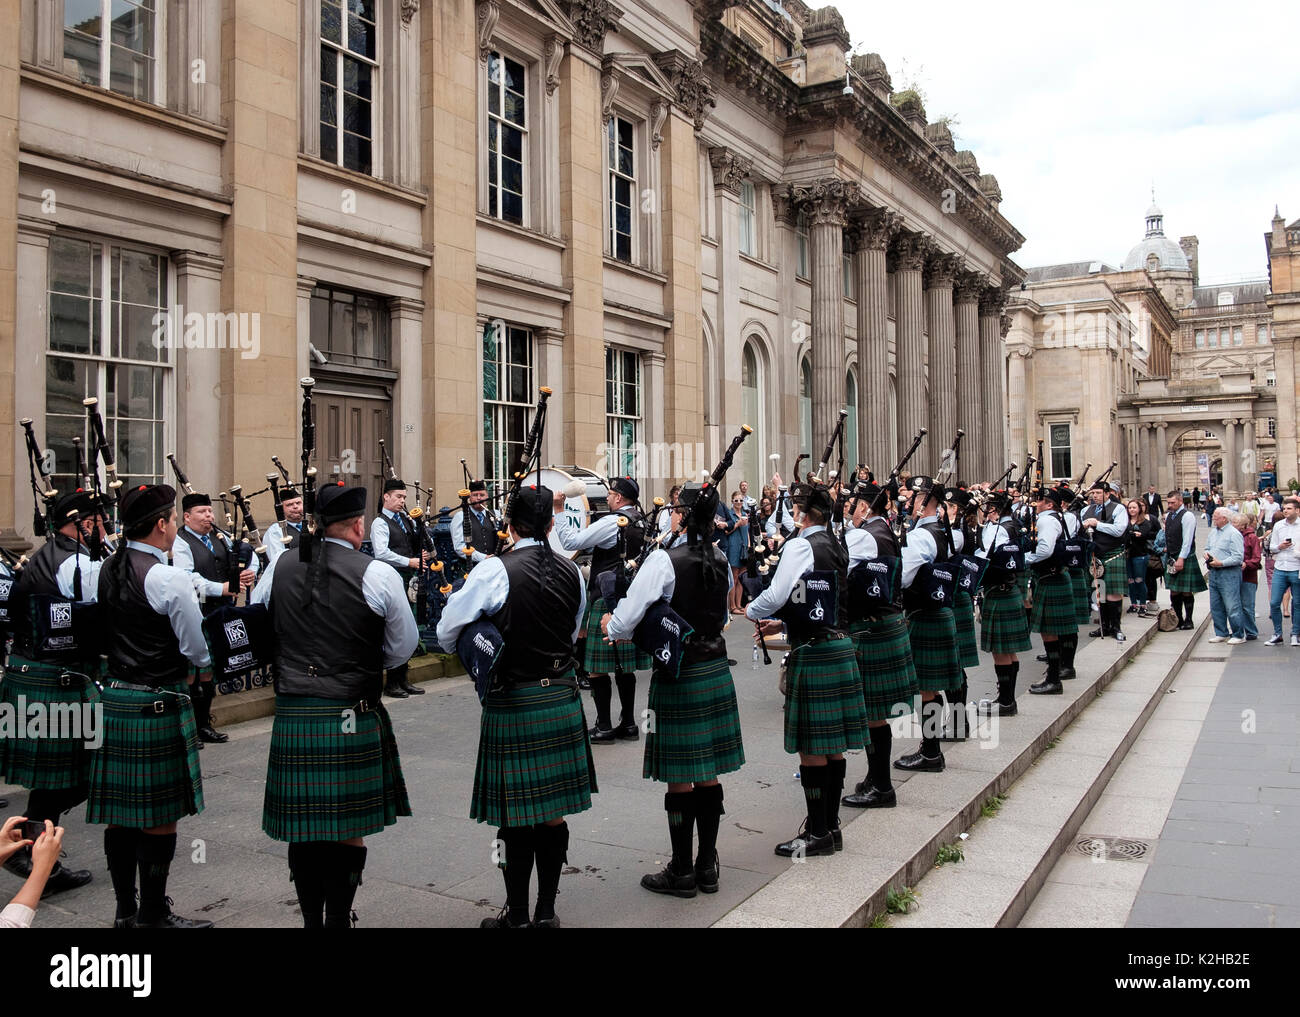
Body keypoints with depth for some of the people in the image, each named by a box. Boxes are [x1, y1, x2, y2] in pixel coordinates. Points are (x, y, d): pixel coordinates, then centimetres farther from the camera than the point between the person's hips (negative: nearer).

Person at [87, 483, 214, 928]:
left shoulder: (107, 570, 6)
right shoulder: (169, 578, -18)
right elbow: (198, 650, -13)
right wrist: (200, 663, 10)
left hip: (113, 697, 8)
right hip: (157, 704, -8)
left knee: (121, 811, 15)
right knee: (160, 816, 3)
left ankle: (125, 909, 26)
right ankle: (153, 916, 12)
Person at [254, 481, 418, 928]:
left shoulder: (280, 567, 2)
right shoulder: (378, 575, -10)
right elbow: (403, 647, -1)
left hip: (291, 718, 4)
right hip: (353, 720, -4)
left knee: (303, 829, 14)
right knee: (350, 830, 8)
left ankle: (311, 919, 26)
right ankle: (338, 919, 15)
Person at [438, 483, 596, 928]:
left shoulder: (494, 571, -13)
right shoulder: (572, 572, 3)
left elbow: (447, 632, -9)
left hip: (512, 704, -5)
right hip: (563, 699, 5)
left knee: (516, 816, 5)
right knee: (553, 813, 12)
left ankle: (517, 916, 17)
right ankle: (546, 912, 23)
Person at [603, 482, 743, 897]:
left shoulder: (663, 560, -17)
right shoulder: (719, 560, 4)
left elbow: (624, 621, -22)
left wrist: (611, 625, 3)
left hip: (678, 676, -7)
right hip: (716, 671, 7)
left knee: (679, 779, 4)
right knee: (708, 774, 13)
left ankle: (681, 871, 14)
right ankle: (707, 866, 23)